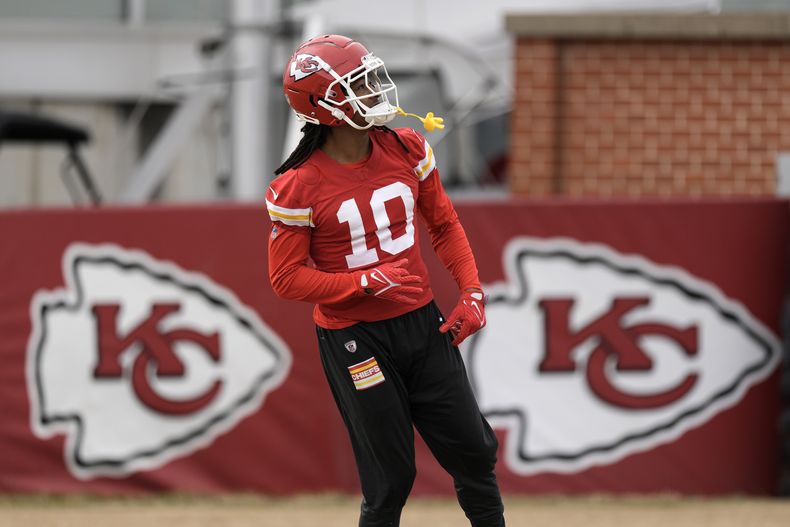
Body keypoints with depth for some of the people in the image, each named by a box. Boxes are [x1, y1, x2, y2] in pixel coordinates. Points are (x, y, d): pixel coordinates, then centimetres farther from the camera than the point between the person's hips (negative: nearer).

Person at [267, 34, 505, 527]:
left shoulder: (407, 149, 0)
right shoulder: (298, 187, -15)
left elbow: (444, 225, 12)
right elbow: (287, 277, -11)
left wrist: (472, 291, 1)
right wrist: (366, 282, -21)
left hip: (422, 321, 5)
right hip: (354, 337, -5)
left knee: (473, 451, 7)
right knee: (390, 481, -1)